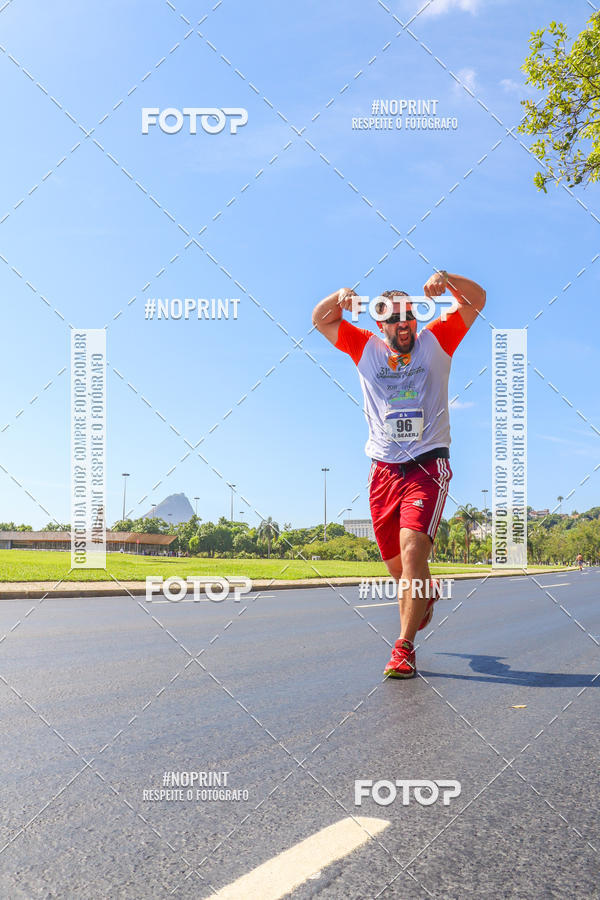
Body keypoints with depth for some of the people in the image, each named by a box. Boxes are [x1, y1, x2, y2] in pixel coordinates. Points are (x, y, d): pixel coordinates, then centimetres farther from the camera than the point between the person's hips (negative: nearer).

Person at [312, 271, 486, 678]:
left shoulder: (436, 341, 6)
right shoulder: (366, 348, 10)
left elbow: (477, 299, 4)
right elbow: (320, 319, 15)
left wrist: (446, 279, -14)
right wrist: (342, 296, -5)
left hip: (428, 465, -3)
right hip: (384, 470, 3)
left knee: (412, 549, -21)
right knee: (399, 567, 10)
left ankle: (404, 647, -16)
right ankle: (426, 594, 45)